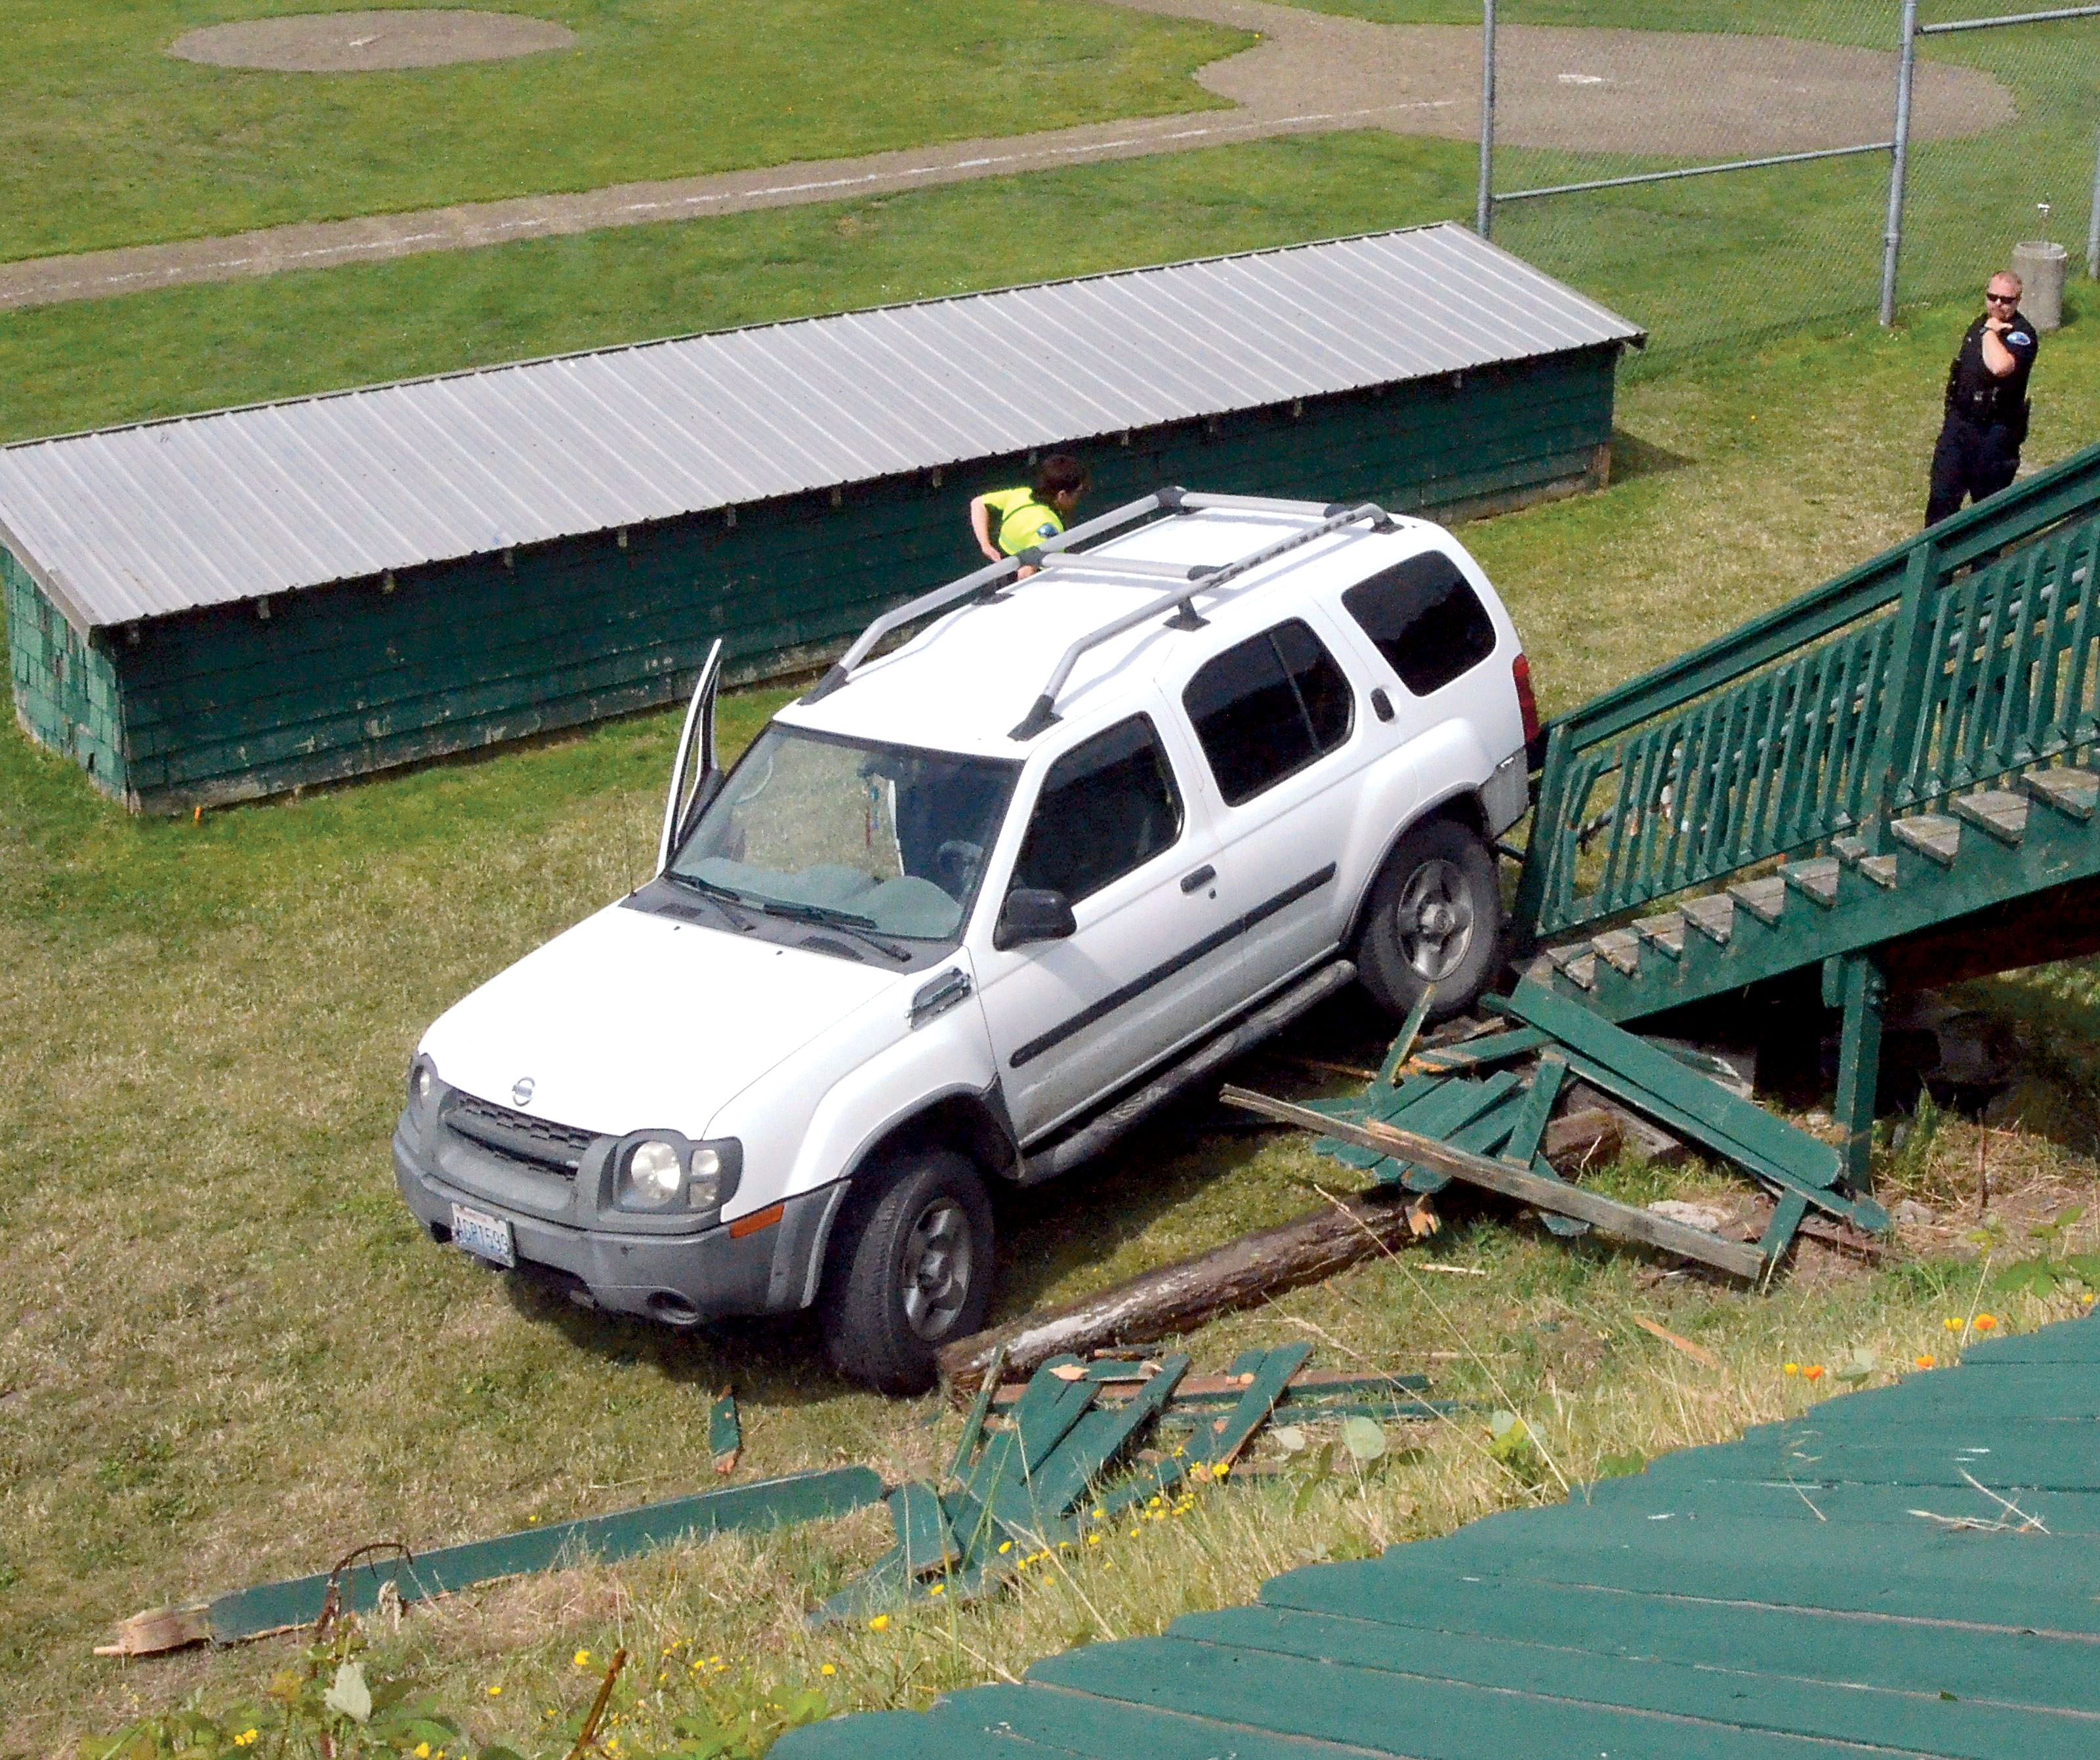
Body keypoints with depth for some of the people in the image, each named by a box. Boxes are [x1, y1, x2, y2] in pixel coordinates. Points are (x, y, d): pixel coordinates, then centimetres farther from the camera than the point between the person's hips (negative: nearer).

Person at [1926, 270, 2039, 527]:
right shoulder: (1980, 325, 8)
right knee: (1943, 496, 7)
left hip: (1995, 431, -6)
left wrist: (1990, 332, -24)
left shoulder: (2021, 334, -16)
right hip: (1958, 421, 6)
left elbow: (2000, 366, -37)